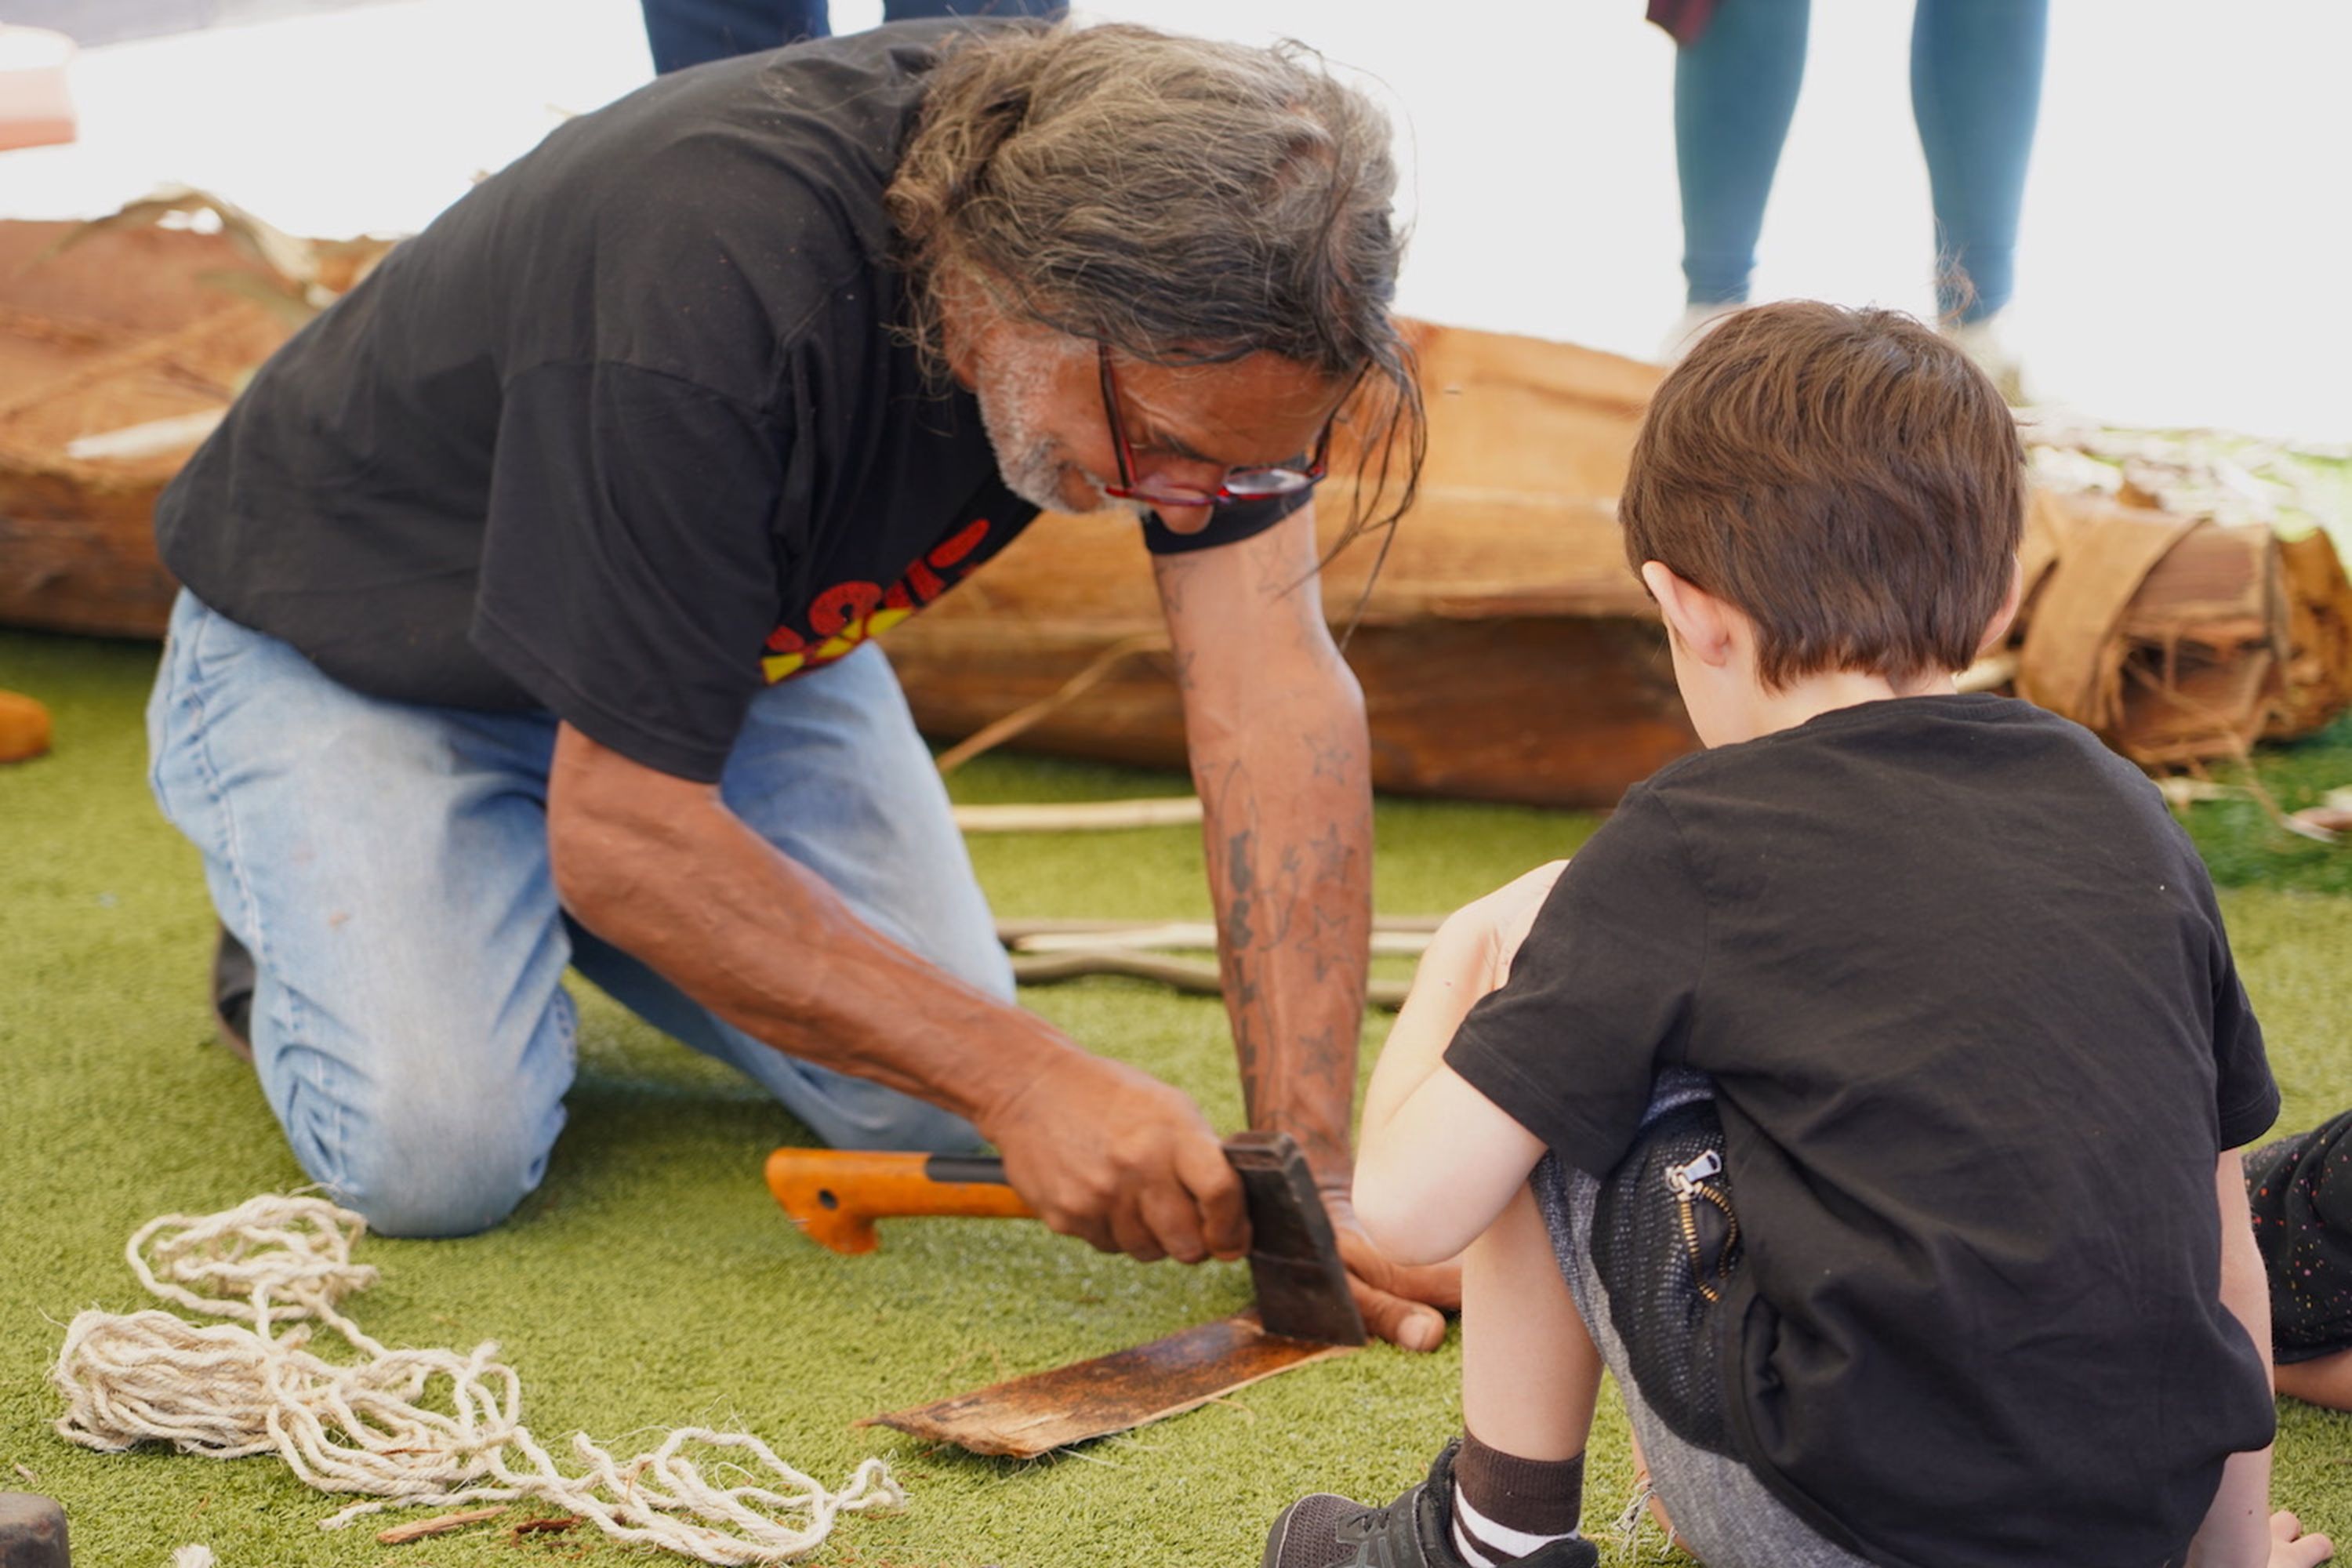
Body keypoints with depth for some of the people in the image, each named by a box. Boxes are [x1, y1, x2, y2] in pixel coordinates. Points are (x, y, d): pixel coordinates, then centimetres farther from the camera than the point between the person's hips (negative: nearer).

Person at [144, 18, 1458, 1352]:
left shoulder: (1182, 225, -25)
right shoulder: (712, 292, -42)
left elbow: (1278, 695, -26)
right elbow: (626, 832, -36)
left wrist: (1308, 1182, -32)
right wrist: (1022, 1078, -38)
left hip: (730, 624, 5)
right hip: (339, 647, -5)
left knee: (920, 1108, -10)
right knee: (441, 1149, -24)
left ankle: (552, 912, 17)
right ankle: (305, 916, 10)